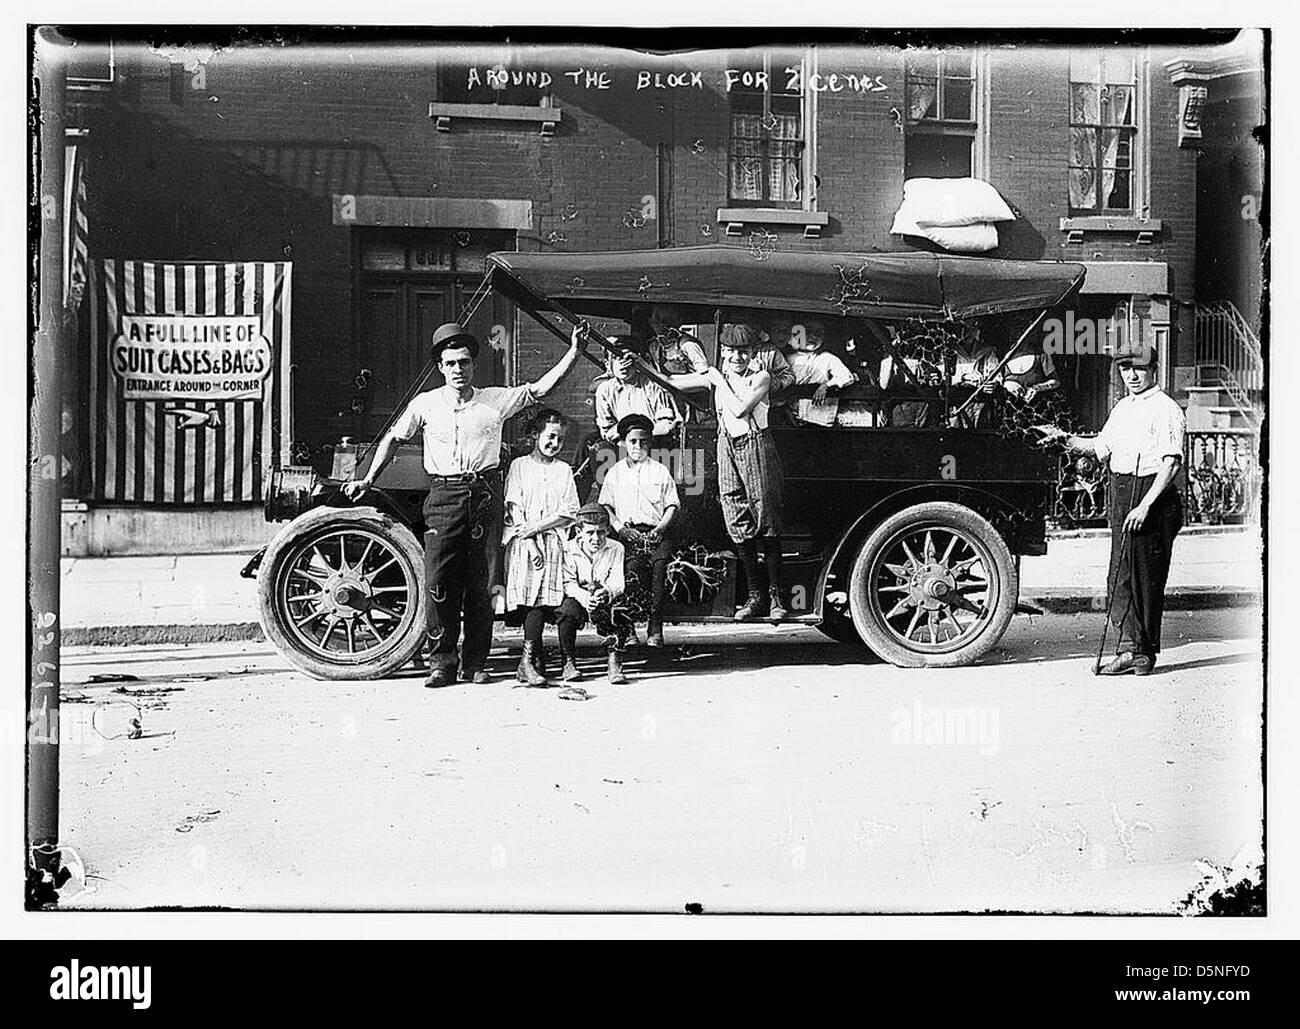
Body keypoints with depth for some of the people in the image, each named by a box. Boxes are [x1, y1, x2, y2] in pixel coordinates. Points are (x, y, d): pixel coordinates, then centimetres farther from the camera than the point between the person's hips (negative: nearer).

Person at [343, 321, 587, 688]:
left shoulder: (495, 399, 7)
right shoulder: (426, 404, 9)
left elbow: (541, 388, 7)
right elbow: (393, 438, 17)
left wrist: (575, 350, 0)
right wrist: (368, 479, 13)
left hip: (484, 494, 0)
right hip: (444, 494, 0)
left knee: (479, 583, 2)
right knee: (438, 581, -8)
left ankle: (475, 663, 10)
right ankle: (442, 663, 0)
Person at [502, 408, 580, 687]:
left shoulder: (564, 470, 16)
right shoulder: (519, 465, 11)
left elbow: (569, 513, 5)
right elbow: (514, 509, 1)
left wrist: (535, 528, -8)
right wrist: (530, 545, -11)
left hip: (552, 541, 2)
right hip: (523, 540, -1)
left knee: (542, 598, -12)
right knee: (529, 598, -15)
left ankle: (528, 661, -13)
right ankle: (534, 659, -15)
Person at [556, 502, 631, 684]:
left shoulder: (616, 549, -1)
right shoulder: (569, 549, -5)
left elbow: (617, 583, -11)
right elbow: (569, 584, -13)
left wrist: (606, 592, -36)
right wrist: (585, 597, -36)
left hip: (607, 599, 1)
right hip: (578, 597, -1)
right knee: (567, 610, -34)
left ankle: (614, 661, -21)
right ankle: (568, 663, -20)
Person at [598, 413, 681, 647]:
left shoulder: (660, 471, 14)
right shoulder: (614, 473, 16)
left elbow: (672, 505, 12)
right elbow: (605, 507, 13)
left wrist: (661, 527, -5)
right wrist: (619, 527, -3)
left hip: (655, 533, 0)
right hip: (628, 533, 0)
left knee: (657, 579, -18)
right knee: (633, 573, -26)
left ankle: (655, 630, -16)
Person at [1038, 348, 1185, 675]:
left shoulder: (1165, 409, -9)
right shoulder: (1122, 408, 18)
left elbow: (1171, 463, -16)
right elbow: (1100, 447, 28)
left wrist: (1145, 505, -22)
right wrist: (1064, 438, 15)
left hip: (1152, 493, -8)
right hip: (1120, 491, 8)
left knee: (1145, 575, -2)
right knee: (1120, 576, 3)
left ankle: (1143, 651, 6)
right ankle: (1130, 647, 4)